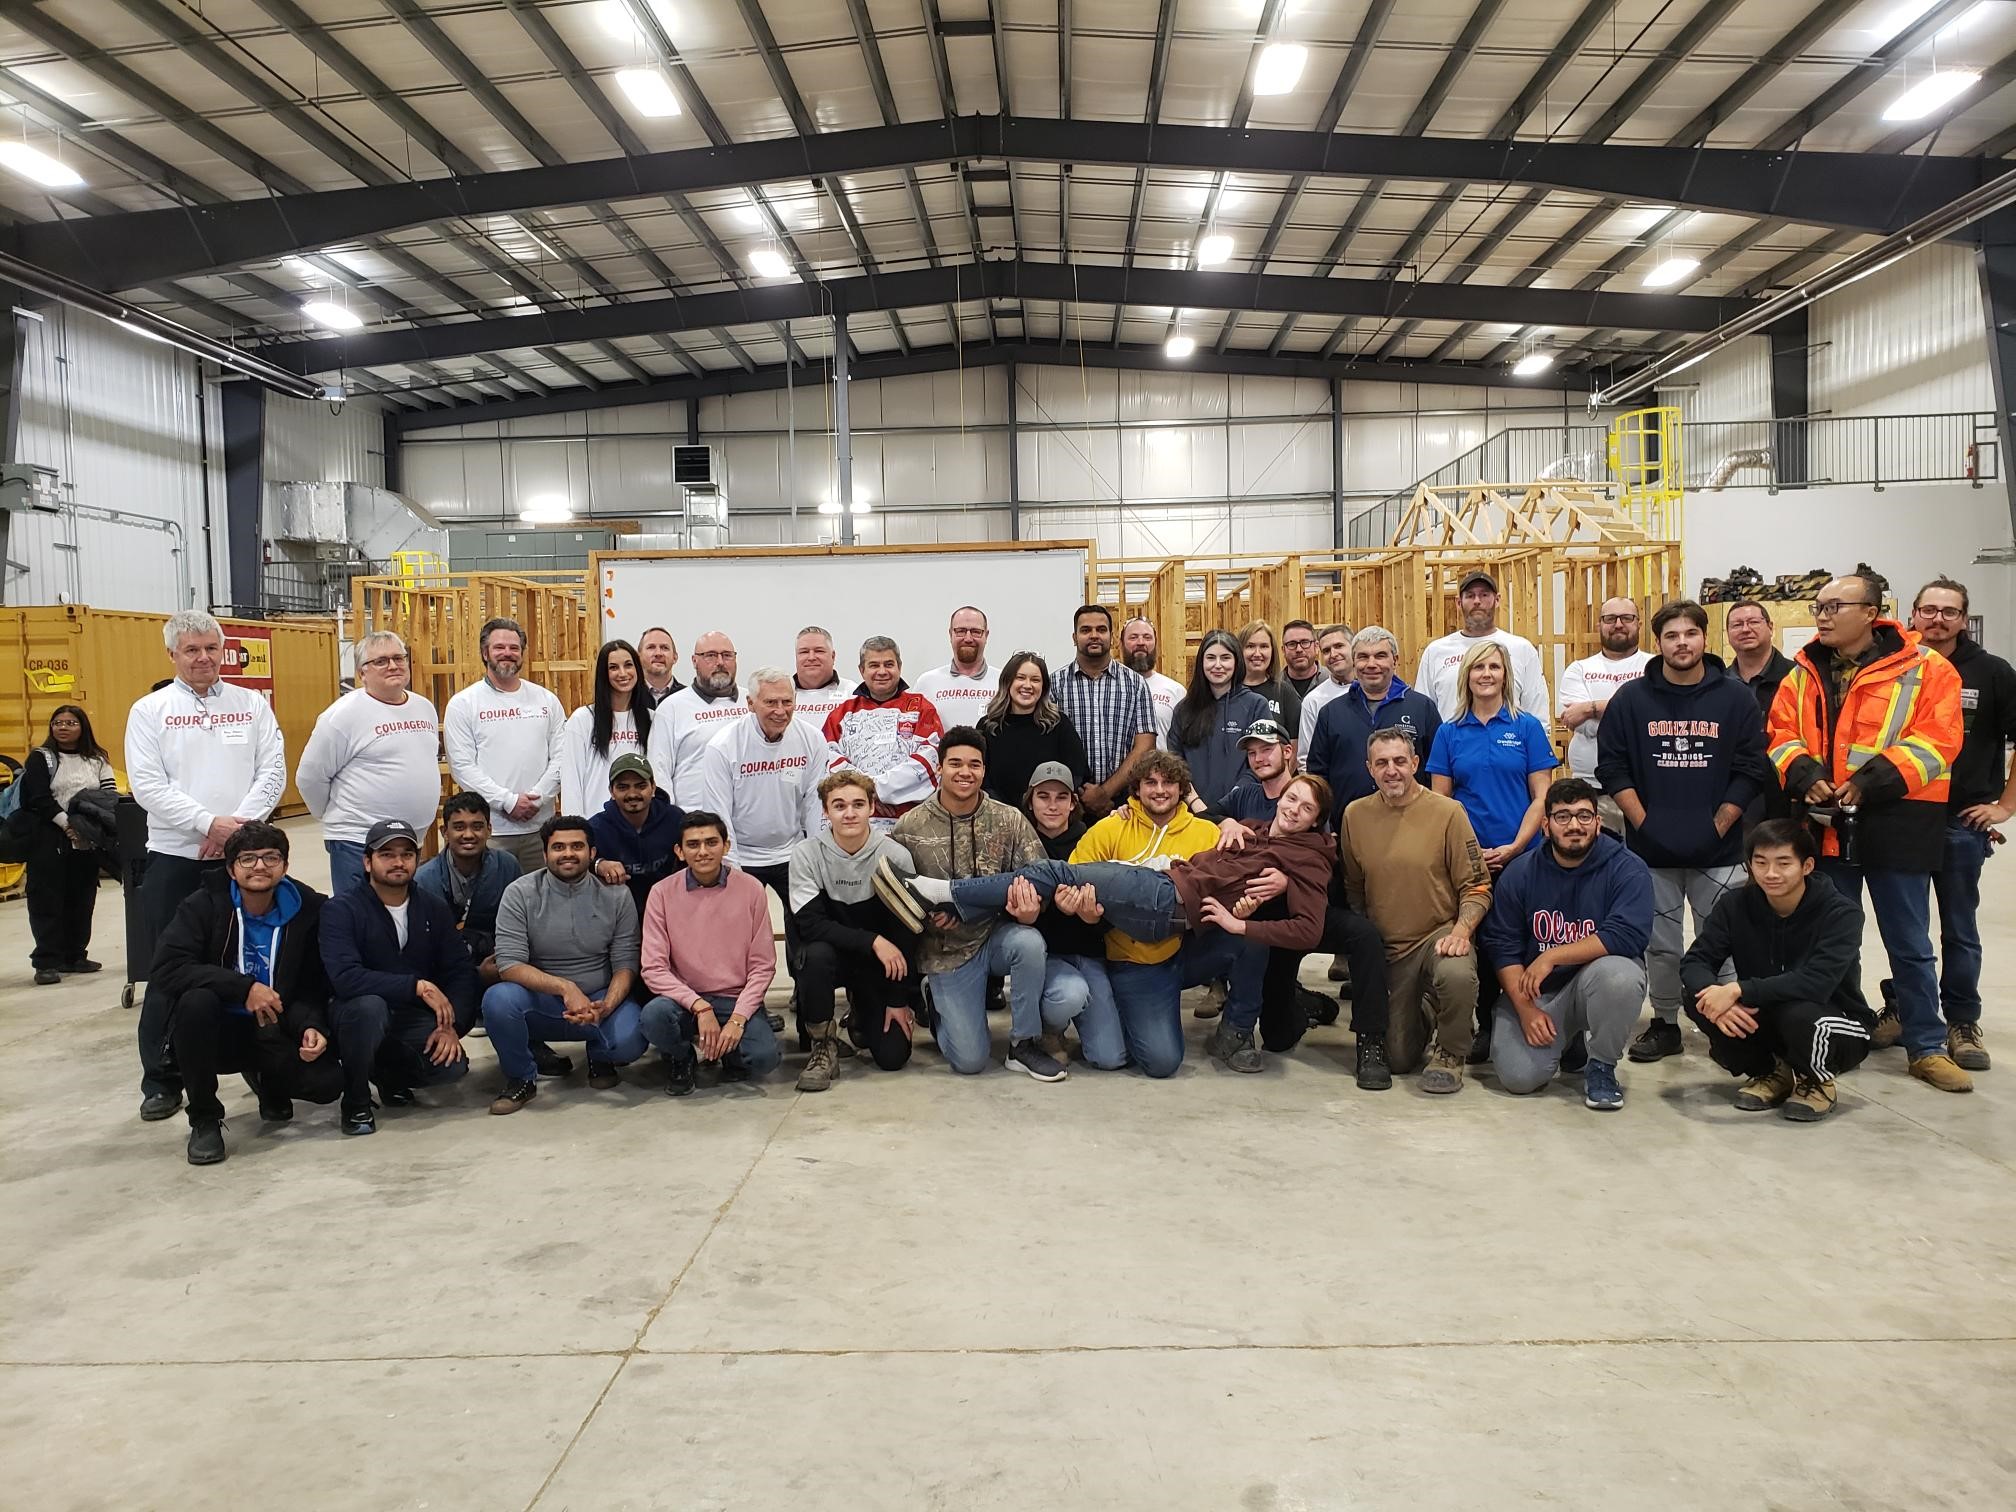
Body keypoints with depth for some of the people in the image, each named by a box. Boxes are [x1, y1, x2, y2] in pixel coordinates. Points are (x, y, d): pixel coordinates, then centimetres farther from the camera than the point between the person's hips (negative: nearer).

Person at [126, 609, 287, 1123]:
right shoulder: (149, 711, 3)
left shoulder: (252, 705, 7)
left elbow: (273, 772, 0)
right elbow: (147, 785, -6)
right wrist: (210, 823, -17)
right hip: (173, 859, -1)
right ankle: (161, 1081, 15)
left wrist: (238, 825, -13)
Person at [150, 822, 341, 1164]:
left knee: (327, 1083, -22)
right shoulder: (203, 904, -8)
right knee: (196, 1001, -35)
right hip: (219, 1030, -2)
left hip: (273, 1031, 2)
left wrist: (313, 1026, -21)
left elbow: (312, 985, 1)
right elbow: (164, 968, -21)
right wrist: (243, 988, -28)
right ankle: (204, 1119, -14)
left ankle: (266, 1081, 19)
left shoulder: (307, 909, -4)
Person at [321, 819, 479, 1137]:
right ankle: (355, 1100, -12)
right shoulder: (341, 910, -12)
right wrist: (417, 986, -30)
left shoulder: (434, 909, 3)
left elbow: (461, 972, 0)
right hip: (354, 1015, -4)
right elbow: (345, 977, -28)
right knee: (369, 1005, -38)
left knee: (452, 1066, -22)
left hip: (413, 1017, 4)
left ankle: (390, 1072, 14)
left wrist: (451, 1025, -16)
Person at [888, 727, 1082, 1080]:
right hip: (947, 949, -1)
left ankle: (1024, 1044, -11)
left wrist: (1029, 905, -31)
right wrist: (925, 915, -20)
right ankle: (938, 1005, 28)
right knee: (970, 1061, -7)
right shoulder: (910, 827, -8)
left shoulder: (1009, 820, -6)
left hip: (998, 934, 1)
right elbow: (892, 892, -1)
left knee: (1028, 941, -35)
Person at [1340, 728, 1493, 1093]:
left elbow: (1476, 886, -6)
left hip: (1440, 935, -3)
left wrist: (1461, 930, -23)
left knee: (1457, 975, -40)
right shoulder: (1355, 814, 2)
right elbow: (1352, 888, 12)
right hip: (1386, 947, 3)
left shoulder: (1447, 812, -9)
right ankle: (1423, 1013, 38)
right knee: (1398, 1059, 2)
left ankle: (1450, 1053, -8)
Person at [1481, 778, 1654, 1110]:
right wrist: (1526, 1008, -14)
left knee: (1617, 973, -37)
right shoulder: (1519, 873, -2)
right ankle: (1567, 1038, 21)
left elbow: (1627, 935, -25)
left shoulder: (1627, 869, -10)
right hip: (1535, 989, 2)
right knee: (1519, 1076, -18)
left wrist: (1552, 956, -25)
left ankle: (1601, 1067, -9)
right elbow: (1502, 946, -3)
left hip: (1598, 984, -2)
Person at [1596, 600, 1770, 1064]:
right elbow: (1611, 766, 1)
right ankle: (1665, 1024, 22)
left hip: (1718, 851, 0)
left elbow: (1751, 770, 1)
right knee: (1660, 943, 9)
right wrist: (1643, 822, -7)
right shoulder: (1631, 698, 2)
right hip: (1651, 850, 1)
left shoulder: (1735, 697, 2)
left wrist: (1718, 826, -7)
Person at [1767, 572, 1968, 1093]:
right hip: (1826, 825, 4)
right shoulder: (1804, 673, 8)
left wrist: (1869, 784, -22)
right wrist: (1806, 778, -14)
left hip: (1896, 825, -4)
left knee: (1909, 944, 7)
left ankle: (1927, 1048, 20)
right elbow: (1782, 734, 5)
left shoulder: (1925, 669, -6)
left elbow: (1935, 742, -13)